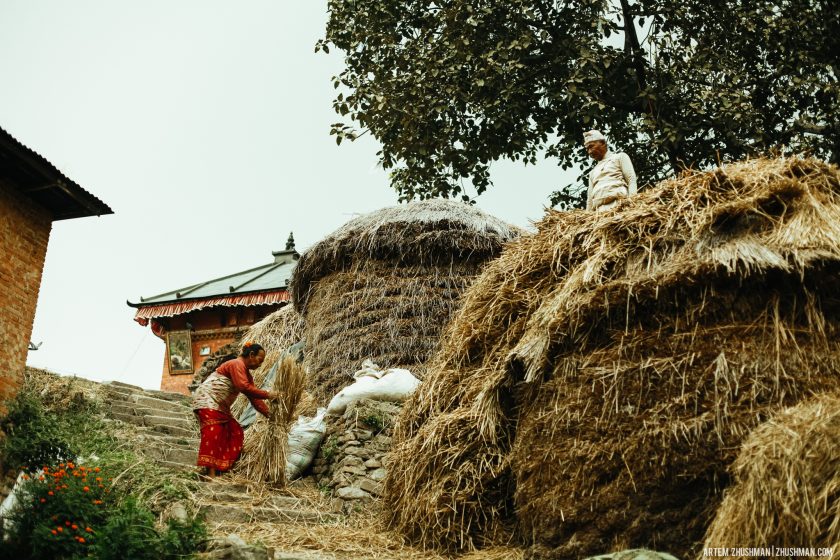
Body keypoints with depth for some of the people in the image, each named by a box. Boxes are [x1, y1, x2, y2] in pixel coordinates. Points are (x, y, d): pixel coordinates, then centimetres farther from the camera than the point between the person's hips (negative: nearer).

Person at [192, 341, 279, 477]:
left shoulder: (247, 374, 14)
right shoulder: (236, 364, -16)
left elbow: (254, 398, 12)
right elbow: (244, 387, -30)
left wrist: (270, 414, 4)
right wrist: (267, 395, -26)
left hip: (220, 407, 10)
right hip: (207, 401, -10)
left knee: (235, 432, 4)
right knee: (213, 434, -19)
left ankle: (223, 469, 3)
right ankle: (211, 474, -28)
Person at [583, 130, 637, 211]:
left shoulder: (619, 157, 18)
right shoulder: (593, 172, 33)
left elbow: (632, 180, 5)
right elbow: (590, 199, 27)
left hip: (618, 203, -4)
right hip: (600, 210, 4)